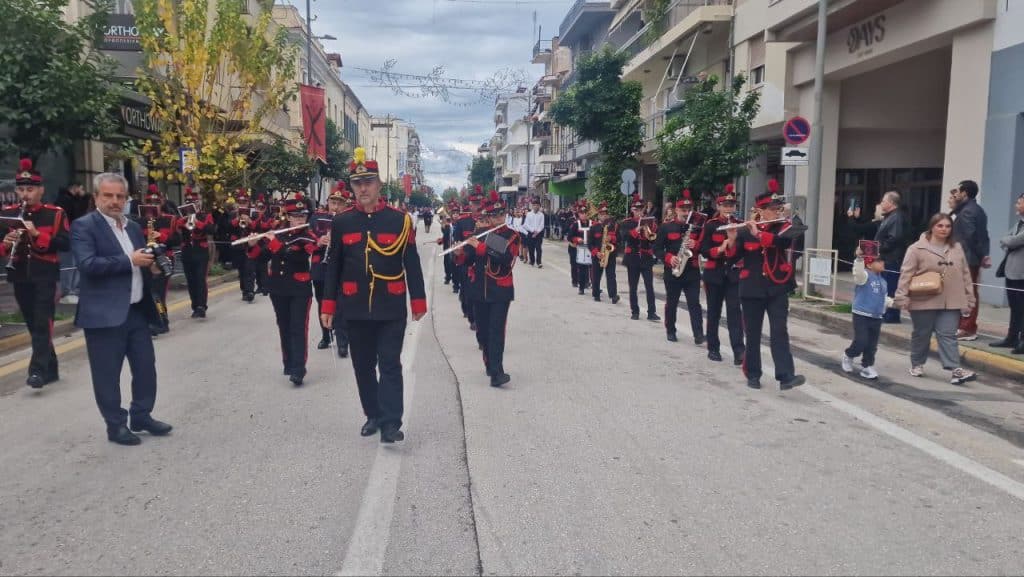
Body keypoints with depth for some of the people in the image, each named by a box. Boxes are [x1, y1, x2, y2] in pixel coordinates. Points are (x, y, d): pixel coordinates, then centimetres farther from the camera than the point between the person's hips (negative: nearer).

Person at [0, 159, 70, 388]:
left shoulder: (55, 213, -4)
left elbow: (65, 244, -12)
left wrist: (37, 234, -22)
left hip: (45, 275, -5)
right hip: (20, 276, 5)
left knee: (43, 323, -9)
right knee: (33, 324, 10)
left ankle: (38, 370, -11)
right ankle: (50, 369, 20)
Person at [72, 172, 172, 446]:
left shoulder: (133, 228, 15)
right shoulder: (84, 226, -7)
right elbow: (88, 264, -21)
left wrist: (148, 262, -1)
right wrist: (129, 261, -20)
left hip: (137, 311, 7)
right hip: (104, 313, -7)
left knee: (146, 366, 12)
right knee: (108, 374, 2)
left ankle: (142, 416, 26)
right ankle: (116, 425, 14)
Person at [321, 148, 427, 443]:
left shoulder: (400, 220, -2)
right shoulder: (341, 222, 3)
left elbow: (412, 264, 0)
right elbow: (333, 266, 6)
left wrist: (418, 301, 0)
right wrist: (328, 305, 3)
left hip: (391, 308, -2)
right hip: (356, 309, 3)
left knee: (390, 363, -2)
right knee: (363, 365, 12)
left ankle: (391, 422, 1)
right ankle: (373, 415, 27)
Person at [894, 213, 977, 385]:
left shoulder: (957, 248, 8)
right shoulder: (917, 248, -6)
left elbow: (965, 275, 12)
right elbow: (906, 274, -9)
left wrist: (968, 299, 9)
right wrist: (902, 297, -17)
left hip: (951, 302, 3)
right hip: (924, 301, -2)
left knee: (947, 335, -2)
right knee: (921, 334, 10)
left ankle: (955, 370, -5)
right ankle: (917, 364, 26)